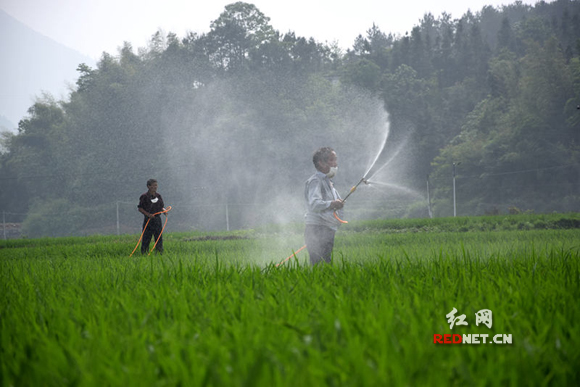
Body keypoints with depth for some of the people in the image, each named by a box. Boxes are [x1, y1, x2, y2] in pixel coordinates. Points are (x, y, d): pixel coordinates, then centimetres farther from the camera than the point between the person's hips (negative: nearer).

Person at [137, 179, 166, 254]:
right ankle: (144, 253, 5)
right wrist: (148, 214, -17)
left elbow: (162, 206, 17)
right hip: (148, 220, -5)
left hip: (157, 219, 5)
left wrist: (164, 211, -6)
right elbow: (139, 208, -6)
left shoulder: (158, 196, 9)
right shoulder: (144, 196, -7)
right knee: (146, 238, -2)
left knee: (159, 237, 4)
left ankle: (159, 253, 11)